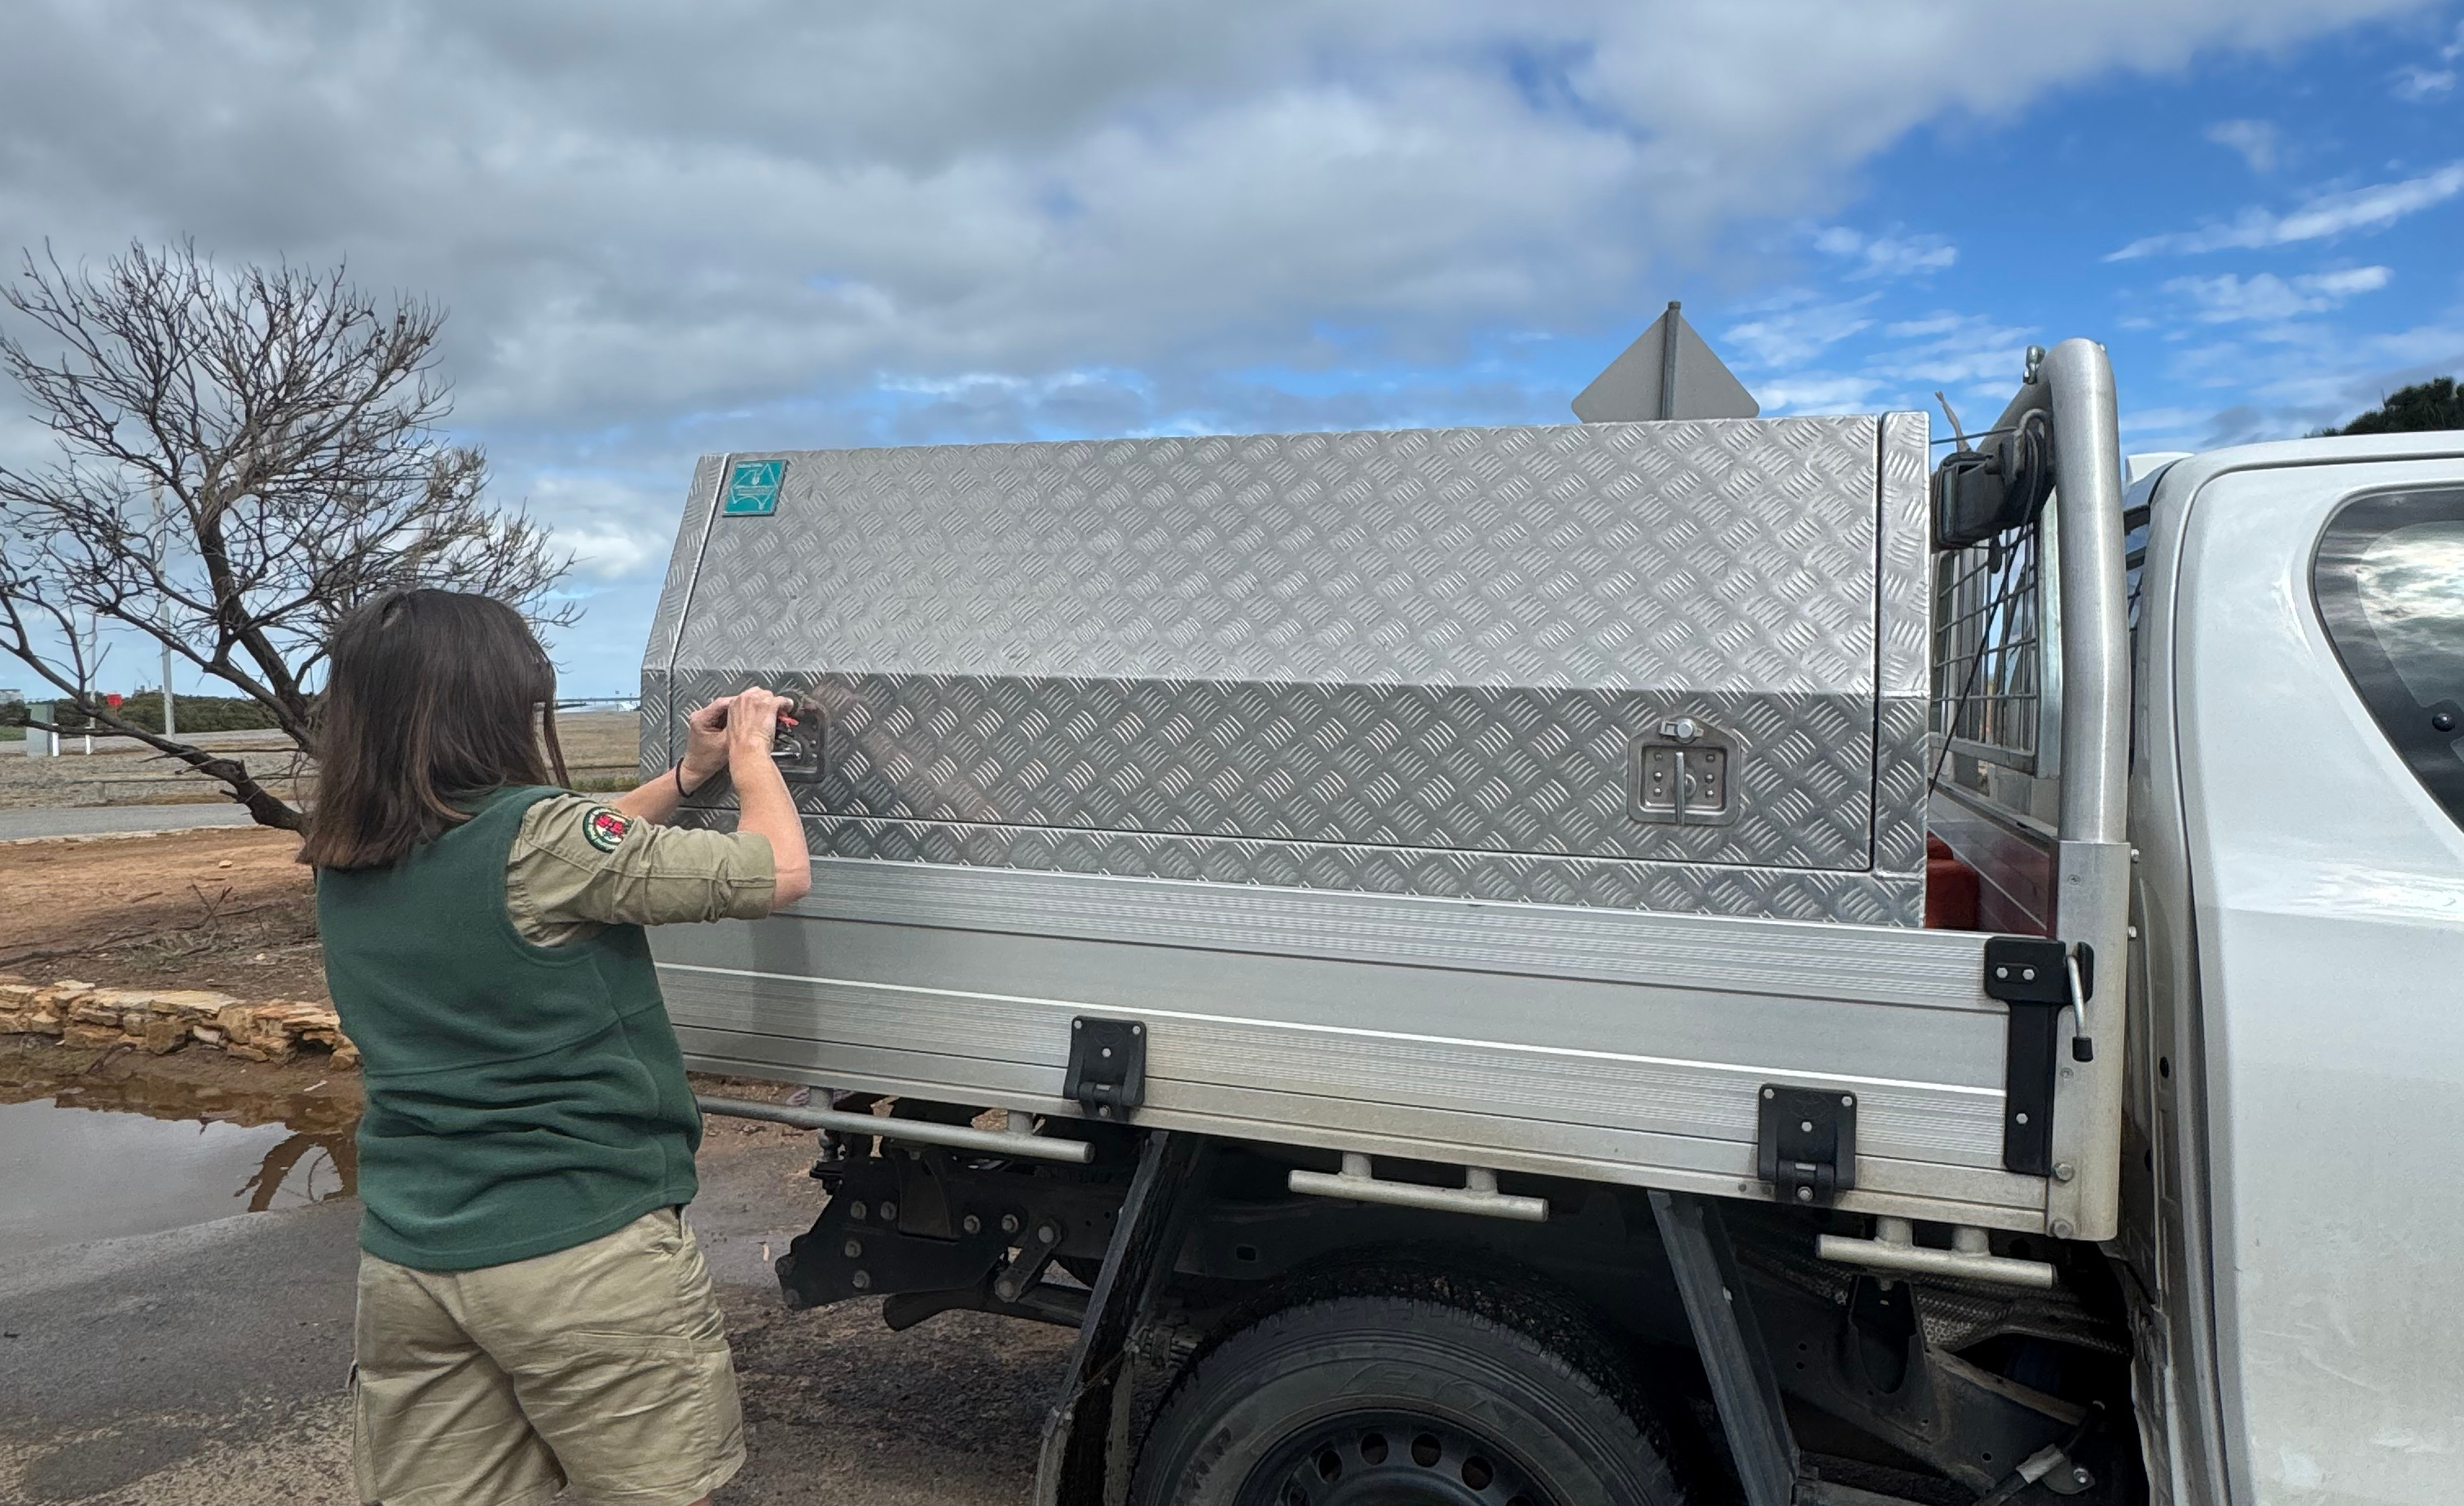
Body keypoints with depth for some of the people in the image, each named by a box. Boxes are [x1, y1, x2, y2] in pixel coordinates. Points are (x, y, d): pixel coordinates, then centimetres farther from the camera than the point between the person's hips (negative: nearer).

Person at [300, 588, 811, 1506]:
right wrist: (751, 758, 5)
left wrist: (688, 776, 19)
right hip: (586, 1257, -6)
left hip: (405, 1259, 7)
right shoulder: (533, 836, -19)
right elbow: (779, 873, -13)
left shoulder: (344, 869, 4)